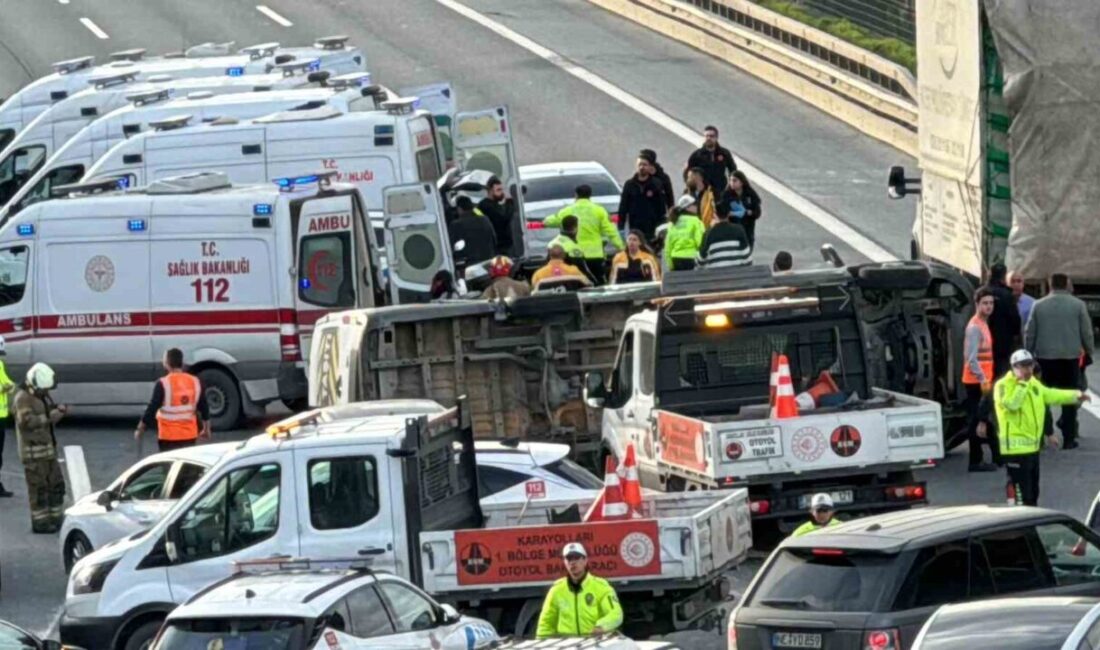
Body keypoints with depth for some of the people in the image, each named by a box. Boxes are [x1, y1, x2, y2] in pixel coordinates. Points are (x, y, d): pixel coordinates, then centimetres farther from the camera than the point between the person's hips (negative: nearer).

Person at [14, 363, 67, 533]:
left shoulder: (43, 396, 13)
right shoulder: (23, 399, -14)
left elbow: (50, 419, 17)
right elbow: (26, 422, -25)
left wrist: (59, 411, -3)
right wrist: (48, 417, -27)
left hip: (47, 448, 9)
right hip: (33, 451, -9)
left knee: (56, 484, 12)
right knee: (38, 486, -6)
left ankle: (55, 519, 20)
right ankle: (40, 522, 0)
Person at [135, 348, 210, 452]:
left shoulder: (163, 384, -14)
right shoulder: (195, 382, 2)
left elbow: (151, 409, -13)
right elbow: (204, 408, 9)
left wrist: (140, 430, -2)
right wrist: (206, 429, 22)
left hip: (169, 437, -5)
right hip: (190, 436, 5)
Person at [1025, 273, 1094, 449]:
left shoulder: (1039, 305, 1)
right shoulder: (1077, 305, -3)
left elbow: (1029, 333, 4)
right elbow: (1087, 332, -1)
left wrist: (1029, 354, 15)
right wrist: (1088, 351, 13)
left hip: (1045, 357, 1)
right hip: (1070, 356, -1)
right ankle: (1068, 438, 4)